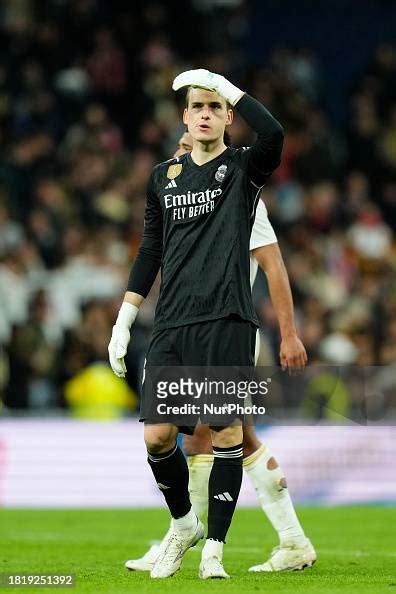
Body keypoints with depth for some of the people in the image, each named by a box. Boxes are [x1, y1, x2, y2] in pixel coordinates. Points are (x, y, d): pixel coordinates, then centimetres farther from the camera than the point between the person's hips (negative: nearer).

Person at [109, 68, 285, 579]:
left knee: (226, 432, -5)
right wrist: (122, 321, 15)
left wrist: (225, 85, -13)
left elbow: (272, 134, -21)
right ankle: (183, 524, 21)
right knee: (156, 435, -2)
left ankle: (214, 547, 4)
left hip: (227, 322, -4)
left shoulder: (243, 168, 3)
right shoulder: (163, 177, 16)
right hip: (171, 326, 4)